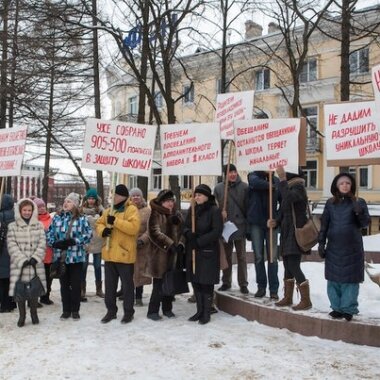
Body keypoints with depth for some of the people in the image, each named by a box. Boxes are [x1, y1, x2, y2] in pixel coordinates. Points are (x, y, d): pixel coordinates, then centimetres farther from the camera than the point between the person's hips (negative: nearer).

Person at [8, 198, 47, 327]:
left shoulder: (38, 225, 8)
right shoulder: (12, 226, 4)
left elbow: (42, 243, 2)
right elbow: (12, 246, -3)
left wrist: (35, 258, -11)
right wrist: (22, 260, -13)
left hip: (35, 264, 1)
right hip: (19, 264, -1)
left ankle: (34, 313, 21)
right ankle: (22, 315, 15)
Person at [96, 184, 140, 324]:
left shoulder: (131, 210, -9)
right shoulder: (109, 210, 13)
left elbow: (134, 227, -23)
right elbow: (99, 223, 17)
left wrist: (115, 221, -24)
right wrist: (102, 230, -7)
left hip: (124, 254, -7)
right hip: (109, 254, 7)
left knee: (127, 284, 5)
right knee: (110, 284, 14)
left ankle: (128, 312, 17)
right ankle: (111, 310, 26)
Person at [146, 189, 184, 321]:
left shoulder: (176, 215, 14)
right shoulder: (156, 214, -5)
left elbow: (181, 232, 12)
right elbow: (155, 233, -15)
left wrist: (180, 245, -9)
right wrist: (171, 244, -21)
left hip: (174, 254, 6)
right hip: (160, 254, -6)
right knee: (159, 284, -4)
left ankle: (167, 309, 24)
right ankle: (152, 311, 8)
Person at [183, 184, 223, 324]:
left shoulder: (214, 210, -8)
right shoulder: (192, 210, 11)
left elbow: (217, 232, -13)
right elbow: (186, 227, 14)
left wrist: (199, 241, -16)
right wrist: (189, 234, -10)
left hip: (208, 252, -6)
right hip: (192, 251, 6)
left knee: (207, 282, -1)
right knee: (195, 281, 9)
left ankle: (206, 313, 10)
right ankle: (199, 310, 21)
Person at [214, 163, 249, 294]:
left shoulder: (244, 187, -3)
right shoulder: (218, 188, 2)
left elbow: (248, 206, -3)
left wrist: (248, 223, -5)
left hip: (240, 226, -2)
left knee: (241, 256, 6)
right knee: (226, 256, 13)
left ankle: (243, 283, 13)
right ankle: (226, 282, 24)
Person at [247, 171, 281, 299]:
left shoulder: (276, 180, 6)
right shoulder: (253, 176, 3)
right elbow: (255, 182, -22)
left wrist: (278, 218, -3)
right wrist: (272, 186, -18)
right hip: (256, 222, 0)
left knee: (273, 257, -1)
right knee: (259, 256, 5)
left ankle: (273, 289, 6)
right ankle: (261, 286, 16)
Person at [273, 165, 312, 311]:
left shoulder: (298, 188, -11)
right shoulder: (290, 188, 16)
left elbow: (288, 197, -34)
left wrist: (282, 178, -31)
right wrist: (276, 222, 2)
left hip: (296, 233, -9)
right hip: (287, 233, 9)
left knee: (294, 266, -9)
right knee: (287, 266, 13)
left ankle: (306, 300, -1)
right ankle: (288, 298, 23)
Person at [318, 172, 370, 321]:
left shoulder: (359, 202, -1)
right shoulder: (330, 203, 5)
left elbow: (365, 223, -7)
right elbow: (324, 224, 8)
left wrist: (359, 212, -26)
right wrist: (321, 243, 4)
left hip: (352, 248, -2)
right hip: (333, 247, 2)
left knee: (350, 279, 2)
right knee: (334, 278, 6)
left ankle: (348, 309, 11)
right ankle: (337, 307, 17)